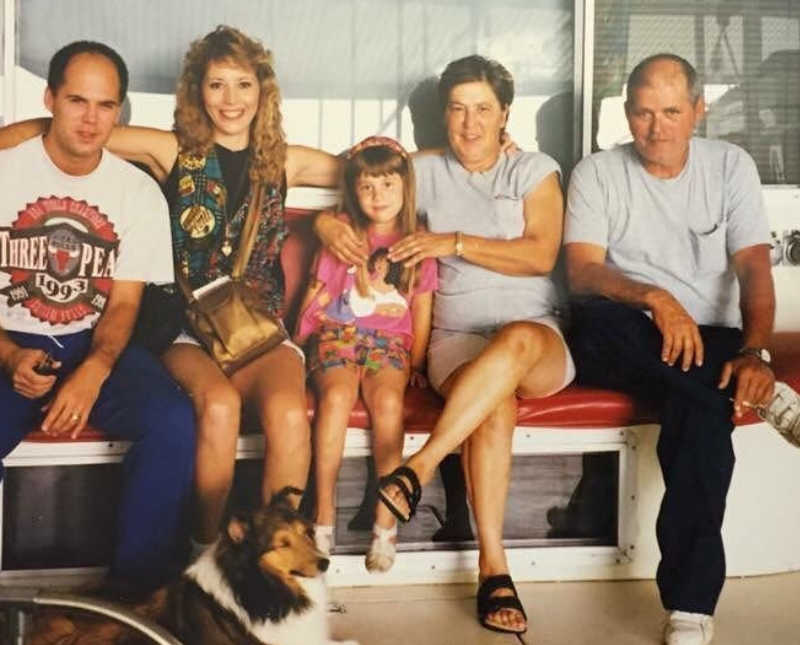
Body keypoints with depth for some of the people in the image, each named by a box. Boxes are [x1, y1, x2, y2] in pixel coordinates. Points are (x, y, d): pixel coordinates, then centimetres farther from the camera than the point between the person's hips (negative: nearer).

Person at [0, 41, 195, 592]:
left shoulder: (139, 191, 2)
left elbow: (124, 303, 0)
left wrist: (94, 371, -20)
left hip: (99, 347, 1)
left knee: (173, 422, -28)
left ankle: (136, 589, -10)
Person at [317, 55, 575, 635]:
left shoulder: (535, 170, 10)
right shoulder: (427, 173, 16)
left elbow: (541, 255, -4)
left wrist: (455, 243, -12)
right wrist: (328, 223, -6)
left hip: (539, 345, 0)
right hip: (458, 339, 0)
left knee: (517, 340, -39)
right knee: (496, 405, -35)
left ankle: (418, 470, -35)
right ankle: (493, 569, -32)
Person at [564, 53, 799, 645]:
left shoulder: (731, 166, 7)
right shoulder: (597, 173, 4)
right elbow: (583, 272, -9)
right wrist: (655, 298, -28)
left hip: (709, 339, 0)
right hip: (626, 344, 0)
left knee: (700, 407, -34)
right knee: (598, 320, -36)